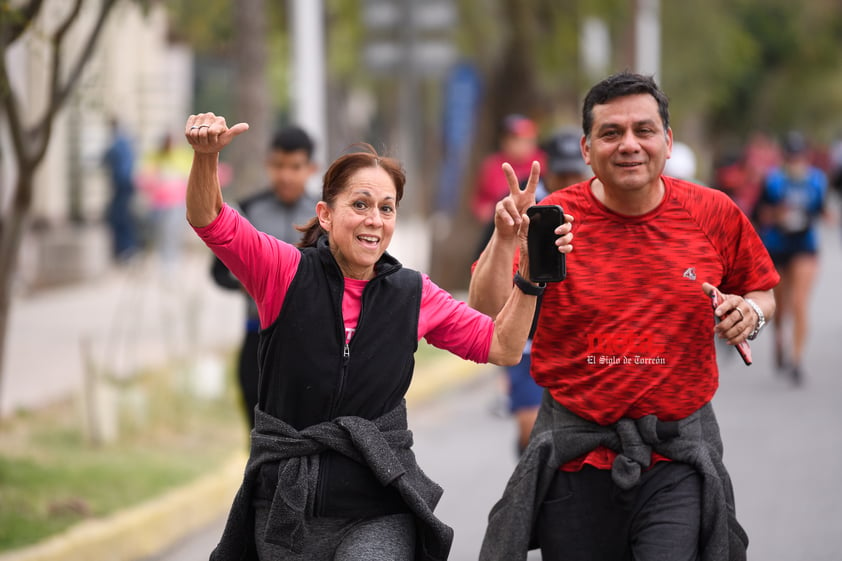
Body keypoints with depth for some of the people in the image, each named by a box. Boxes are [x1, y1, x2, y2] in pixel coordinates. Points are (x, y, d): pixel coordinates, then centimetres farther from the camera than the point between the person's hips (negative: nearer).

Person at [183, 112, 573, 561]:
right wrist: (206, 155, -34)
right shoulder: (286, 272, -3)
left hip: (377, 512, 0)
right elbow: (210, 221, -15)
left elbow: (501, 346, 10)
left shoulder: (413, 293, 5)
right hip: (284, 503, 0)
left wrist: (531, 275, -4)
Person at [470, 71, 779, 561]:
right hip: (576, 448, 0)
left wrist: (751, 313, -7)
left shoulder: (714, 214, 0)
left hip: (679, 452, 0)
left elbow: (761, 293, 16)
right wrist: (505, 240, -27)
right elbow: (487, 315, -12)